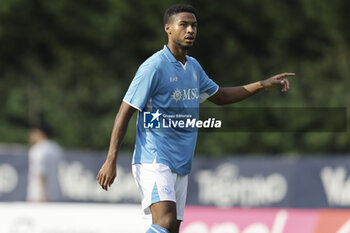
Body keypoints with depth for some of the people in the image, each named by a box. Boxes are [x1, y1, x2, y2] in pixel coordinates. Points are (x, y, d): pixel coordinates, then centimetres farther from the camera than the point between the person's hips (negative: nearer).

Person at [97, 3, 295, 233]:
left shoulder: (194, 67, 13)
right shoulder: (154, 67, -11)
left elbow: (219, 96, 30)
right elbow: (125, 112, -11)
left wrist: (263, 84, 23)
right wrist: (111, 160, -16)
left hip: (181, 166, 8)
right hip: (153, 161, -8)